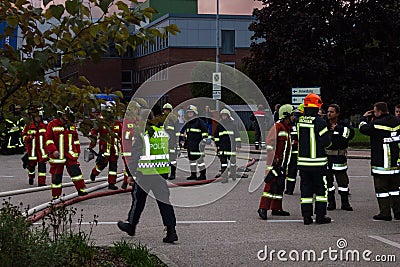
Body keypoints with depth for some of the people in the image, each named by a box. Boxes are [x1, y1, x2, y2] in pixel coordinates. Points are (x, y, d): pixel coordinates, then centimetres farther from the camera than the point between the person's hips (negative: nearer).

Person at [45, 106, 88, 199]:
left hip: (70, 154, 3)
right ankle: (56, 195, 11)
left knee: (75, 170, -8)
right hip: (57, 155, -3)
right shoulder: (52, 125, -3)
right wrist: (53, 150, -17)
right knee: (56, 174, 3)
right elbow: (48, 139, -6)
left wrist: (77, 151, 19)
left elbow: (76, 139, 22)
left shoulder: (72, 125, 13)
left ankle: (81, 189, -4)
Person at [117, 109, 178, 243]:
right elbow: (168, 153, 15)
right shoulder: (163, 132, 9)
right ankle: (171, 231, -4)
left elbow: (135, 155, -10)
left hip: (145, 173, -5)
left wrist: (131, 174, -5)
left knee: (138, 199, 12)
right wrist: (168, 171, 23)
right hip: (163, 171, 5)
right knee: (164, 200, 4)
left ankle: (131, 225, 30)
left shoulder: (141, 134, -10)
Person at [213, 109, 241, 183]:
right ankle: (224, 178, -1)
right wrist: (217, 144, 8)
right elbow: (216, 135, 15)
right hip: (222, 145, 2)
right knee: (223, 161, -3)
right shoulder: (219, 124, 8)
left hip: (231, 145, -2)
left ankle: (233, 175, 29)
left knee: (232, 160, 8)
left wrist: (238, 145, -2)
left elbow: (237, 134, 2)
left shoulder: (233, 124, 1)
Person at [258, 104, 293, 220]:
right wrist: (274, 161, -20)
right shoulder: (277, 127, -13)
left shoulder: (287, 128, 19)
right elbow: (270, 144, -18)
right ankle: (263, 208, -15)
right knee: (272, 184, -14)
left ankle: (276, 208, 21)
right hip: (275, 162, -10)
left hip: (282, 163, 10)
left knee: (280, 185, 13)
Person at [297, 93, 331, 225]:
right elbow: (326, 142, -15)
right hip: (318, 162, -5)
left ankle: (306, 216, 9)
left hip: (302, 162, 5)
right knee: (321, 189, 7)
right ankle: (320, 215, 8)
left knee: (306, 189, 10)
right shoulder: (319, 122, -16)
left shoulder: (300, 120, 2)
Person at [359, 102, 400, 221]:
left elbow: (363, 129, -1)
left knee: (381, 188, 0)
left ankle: (385, 213, 0)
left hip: (381, 162, -6)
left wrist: (364, 117, 16)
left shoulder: (377, 124, -15)